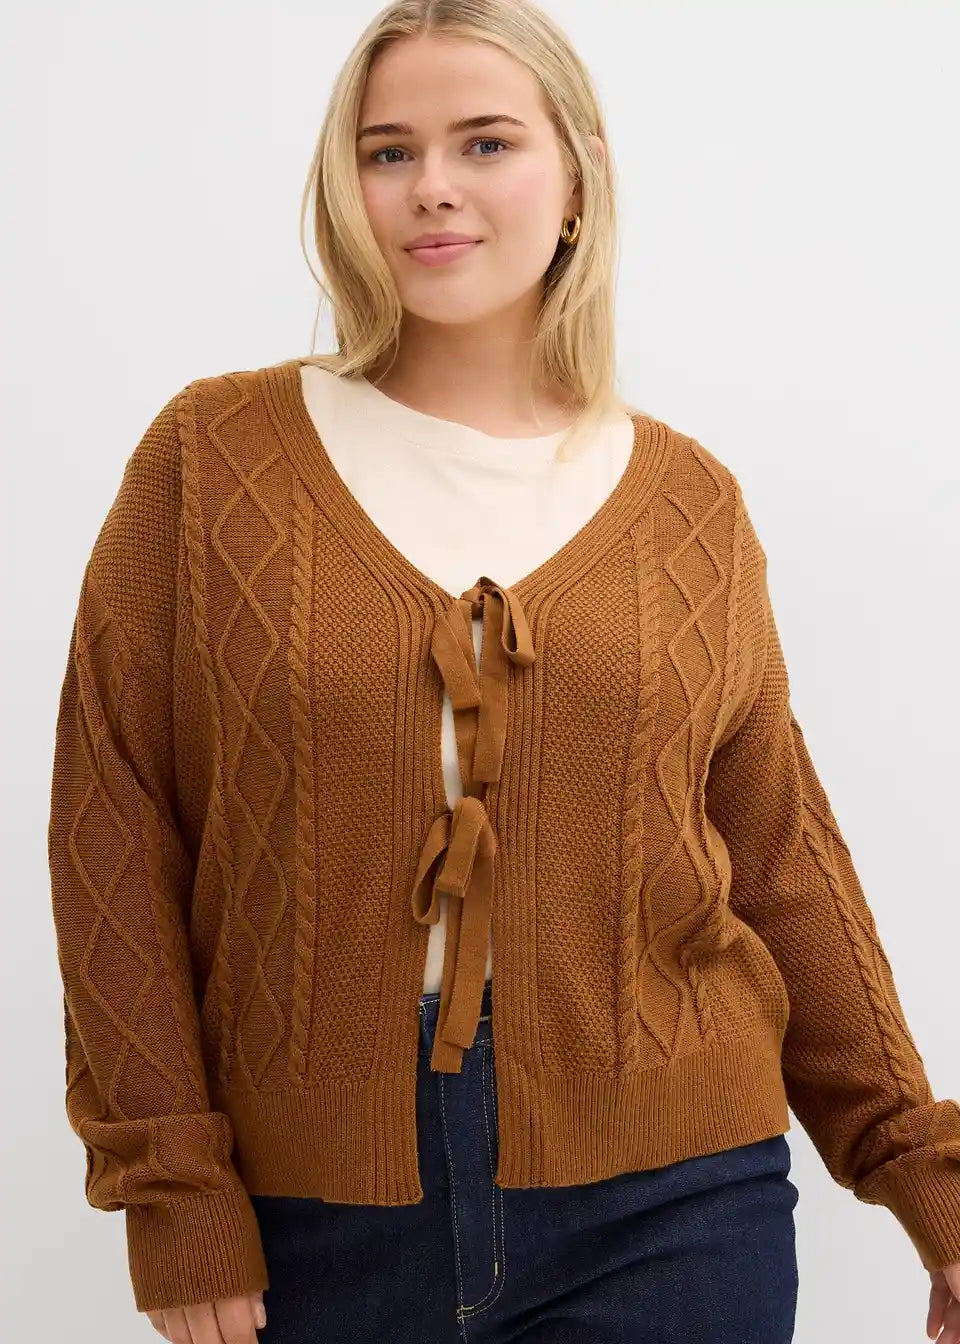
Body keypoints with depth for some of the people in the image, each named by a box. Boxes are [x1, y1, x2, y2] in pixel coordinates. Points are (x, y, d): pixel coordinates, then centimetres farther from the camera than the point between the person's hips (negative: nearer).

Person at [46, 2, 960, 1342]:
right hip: (317, 1212, 0)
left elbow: (782, 859, 8)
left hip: (667, 1209, 1)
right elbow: (115, 829, -2)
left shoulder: (688, 503, 3)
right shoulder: (215, 454, -1)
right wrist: (175, 1193, -6)